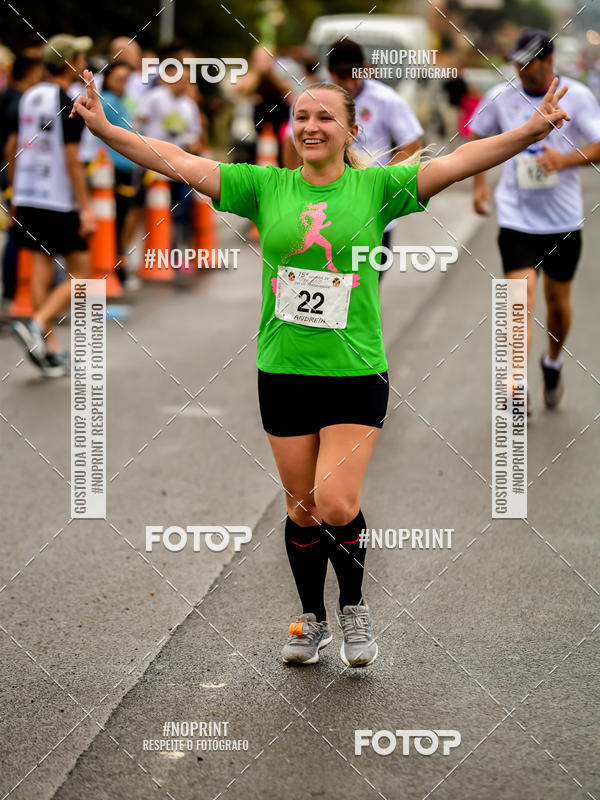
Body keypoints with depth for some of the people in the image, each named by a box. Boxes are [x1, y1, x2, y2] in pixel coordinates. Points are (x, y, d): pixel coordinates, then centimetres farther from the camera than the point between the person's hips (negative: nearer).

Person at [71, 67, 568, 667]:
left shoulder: (376, 187, -1)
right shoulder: (266, 187, 3)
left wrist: (532, 131, -23)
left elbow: (458, 162, -10)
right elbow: (179, 162, -1)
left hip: (356, 373, -2)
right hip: (283, 370, 2)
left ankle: (354, 607, 16)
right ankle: (312, 618, 30)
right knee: (301, 508, 9)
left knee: (337, 506, -11)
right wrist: (103, 129, -11)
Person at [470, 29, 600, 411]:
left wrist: (567, 159, -25)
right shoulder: (501, 97, 0)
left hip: (564, 221, 1)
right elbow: (477, 137, 17)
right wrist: (479, 181, 6)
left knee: (558, 300, 13)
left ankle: (553, 364, 41)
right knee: (522, 302, -14)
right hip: (516, 218, 0)